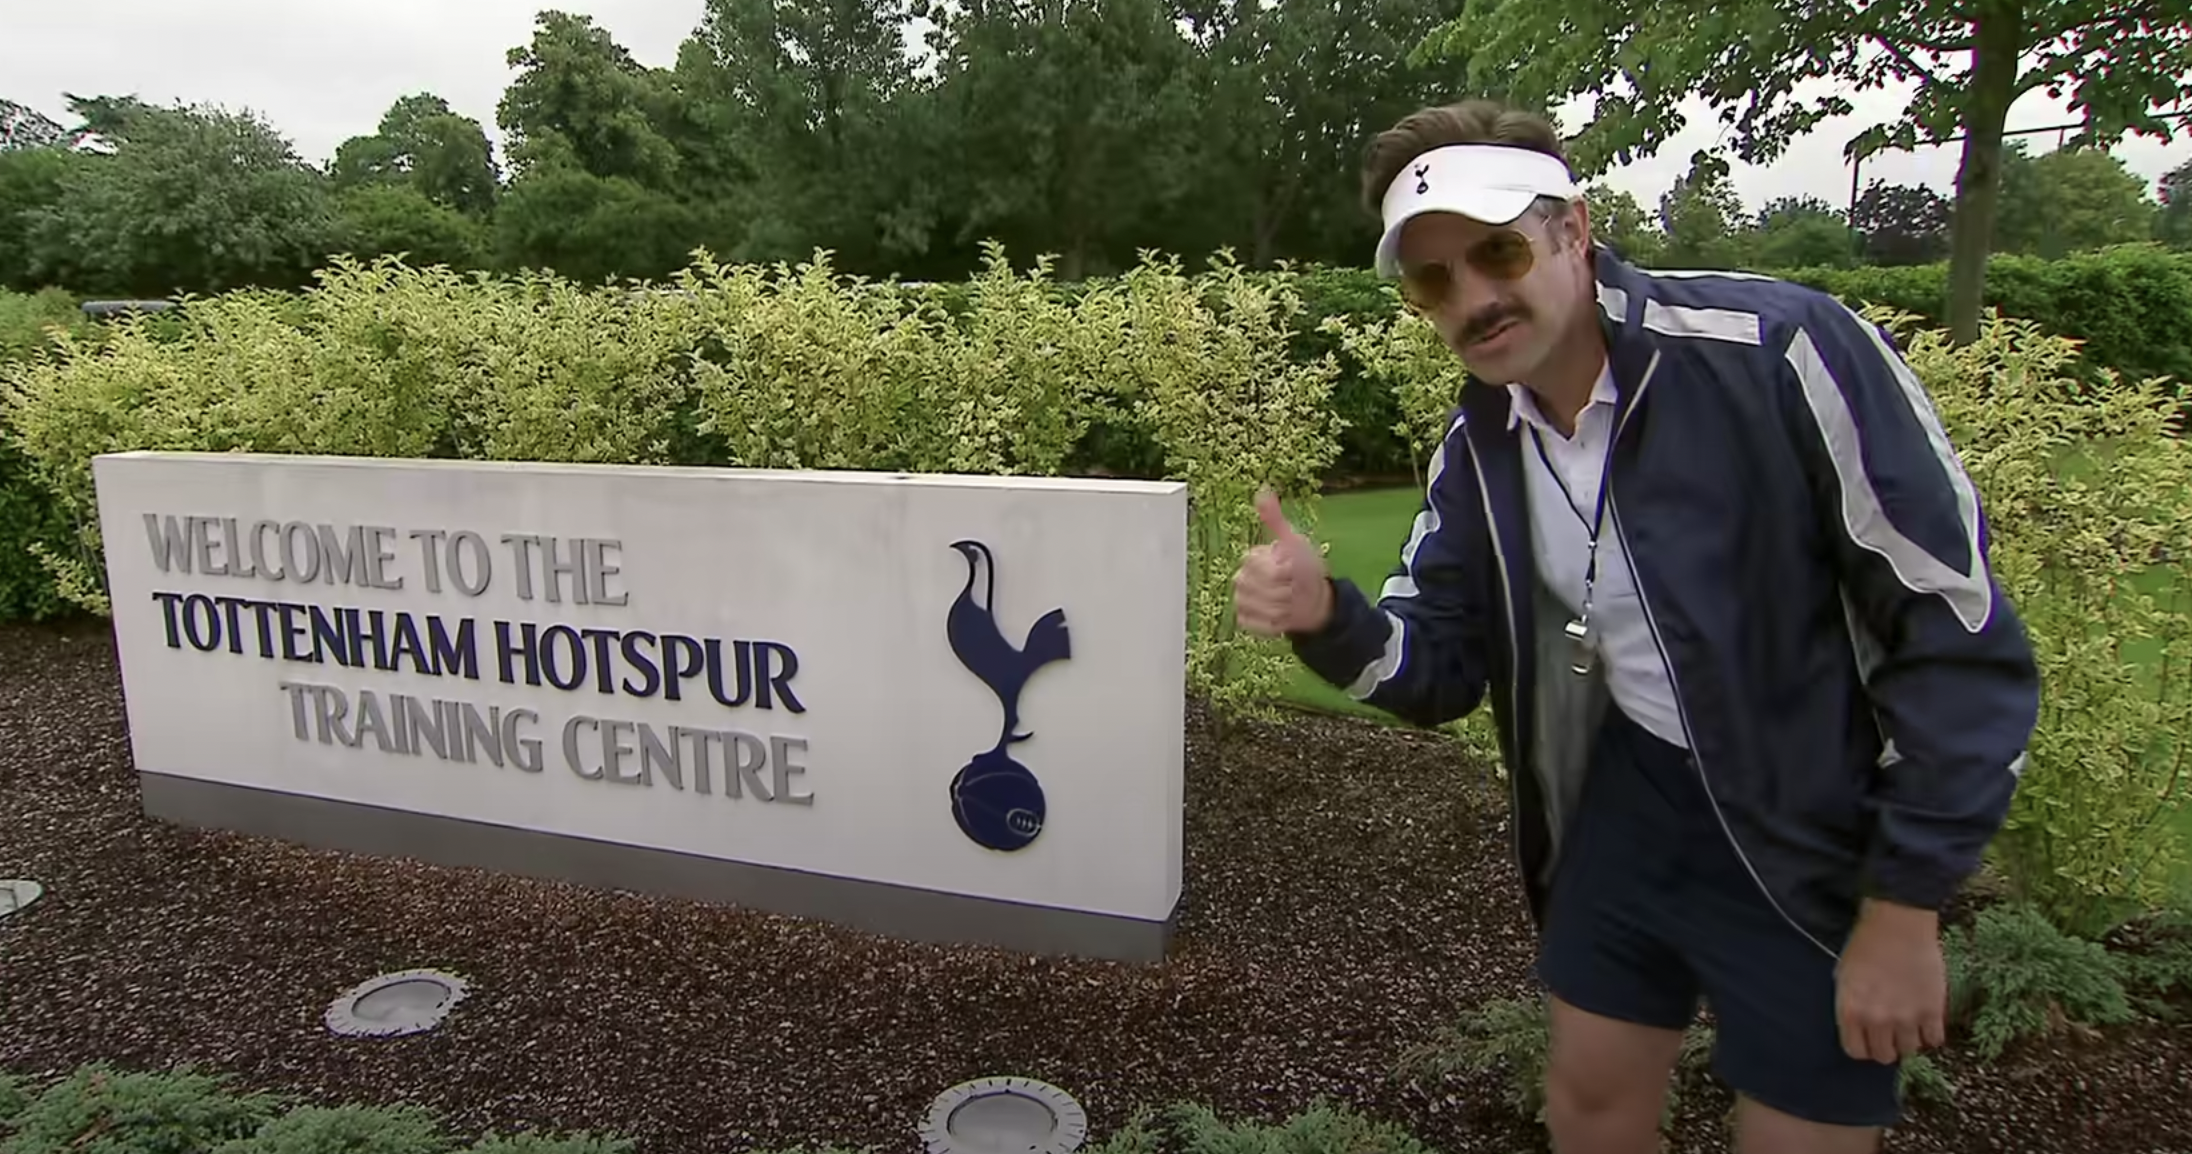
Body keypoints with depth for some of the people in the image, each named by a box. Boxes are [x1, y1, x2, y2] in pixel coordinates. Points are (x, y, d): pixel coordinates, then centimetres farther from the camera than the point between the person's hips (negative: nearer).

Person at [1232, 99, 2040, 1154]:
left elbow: (1963, 638, -19)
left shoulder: (1782, 349, -23)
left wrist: (1905, 910, -14)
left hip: (1814, 837, -5)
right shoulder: (1476, 448, -4)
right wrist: (1324, 617, -22)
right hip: (1626, 803, 5)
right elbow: (1444, 671, 0)